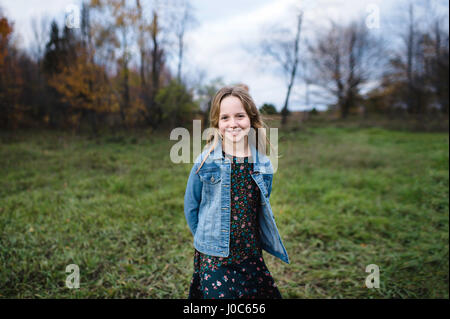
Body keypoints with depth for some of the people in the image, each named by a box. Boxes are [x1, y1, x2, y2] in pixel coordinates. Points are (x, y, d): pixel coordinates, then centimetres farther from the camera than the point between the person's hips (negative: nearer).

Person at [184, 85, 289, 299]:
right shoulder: (206, 162, -11)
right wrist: (206, 240, 4)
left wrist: (246, 240, 10)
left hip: (252, 258, 3)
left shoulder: (263, 164, -3)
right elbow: (191, 207, 0)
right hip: (214, 260, -2)